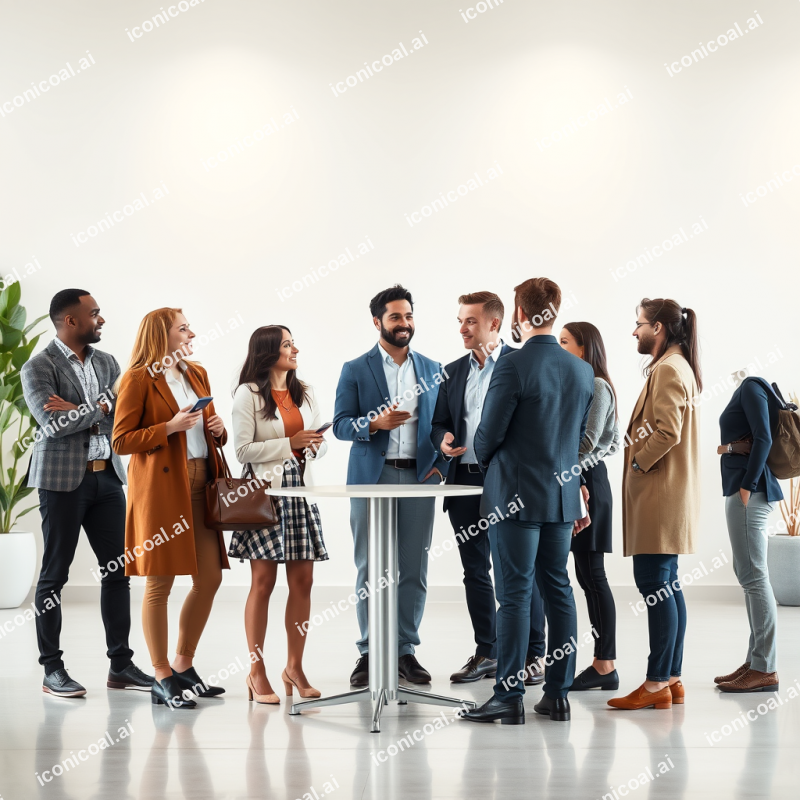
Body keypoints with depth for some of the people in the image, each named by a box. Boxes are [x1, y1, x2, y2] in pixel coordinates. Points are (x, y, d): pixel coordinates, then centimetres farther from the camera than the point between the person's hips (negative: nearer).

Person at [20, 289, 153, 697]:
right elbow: (53, 424, -18)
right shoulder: (38, 367, -7)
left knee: (118, 569, 6)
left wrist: (78, 411, -13)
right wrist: (99, 409, -8)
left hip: (106, 476, 6)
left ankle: (121, 664, 14)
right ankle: (52, 669, 11)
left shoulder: (107, 363, 12)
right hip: (62, 479, -6)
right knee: (54, 574, 2)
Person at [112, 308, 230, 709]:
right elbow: (121, 441, -9)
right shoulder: (138, 380, -5)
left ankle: (184, 667, 20)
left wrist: (217, 429, 4)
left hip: (199, 486, 7)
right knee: (159, 582, -3)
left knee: (210, 578, 6)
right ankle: (162, 679, 5)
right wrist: (170, 427, -17)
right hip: (159, 488, -7)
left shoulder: (197, 374, 18)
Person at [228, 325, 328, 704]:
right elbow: (243, 449, -9)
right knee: (263, 581, -3)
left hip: (300, 488, 5)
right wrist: (290, 443, -13)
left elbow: (320, 443, 19)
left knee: (303, 580, 4)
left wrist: (315, 445, -4)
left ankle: (295, 666, 14)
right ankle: (256, 672, 5)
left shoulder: (305, 393, 15)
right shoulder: (248, 394, -2)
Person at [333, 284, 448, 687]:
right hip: (371, 478, -2)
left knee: (414, 569, 3)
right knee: (370, 568, 1)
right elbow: (340, 424, 0)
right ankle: (369, 652, 9)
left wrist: (440, 465, -2)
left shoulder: (432, 369, 12)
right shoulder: (355, 370, 4)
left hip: (419, 478, 2)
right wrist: (375, 423, -18)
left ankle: (405, 650, 12)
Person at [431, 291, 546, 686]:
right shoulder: (453, 371, 15)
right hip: (465, 480, 6)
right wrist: (443, 439, -4)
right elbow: (439, 423, 17)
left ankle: (532, 656, 7)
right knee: (475, 572, 11)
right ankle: (486, 653, 21)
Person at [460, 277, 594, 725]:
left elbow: (489, 434, -10)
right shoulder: (583, 371, 7)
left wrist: (486, 458, 12)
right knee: (558, 590, 11)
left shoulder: (514, 366, -14)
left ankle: (510, 697, 2)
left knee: (515, 595, -2)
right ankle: (558, 694, 16)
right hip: (563, 495, 6)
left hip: (516, 496, -6)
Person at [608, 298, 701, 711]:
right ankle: (671, 678, 16)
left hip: (660, 496, -11)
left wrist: (638, 463, -10)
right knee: (666, 587, 11)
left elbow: (667, 431, -22)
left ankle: (657, 683, -7)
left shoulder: (667, 369, -12)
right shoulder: (679, 367, 19)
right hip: (669, 496, 11)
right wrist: (639, 463, 13)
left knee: (654, 584, -9)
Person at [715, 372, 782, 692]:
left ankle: (765, 669, -7)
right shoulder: (746, 388, 18)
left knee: (753, 575, -9)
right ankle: (755, 660, 17)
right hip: (742, 487, 10)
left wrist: (747, 485, -19)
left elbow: (763, 438, -17)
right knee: (748, 574, 12)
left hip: (748, 490, -10)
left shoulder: (751, 386, -8)